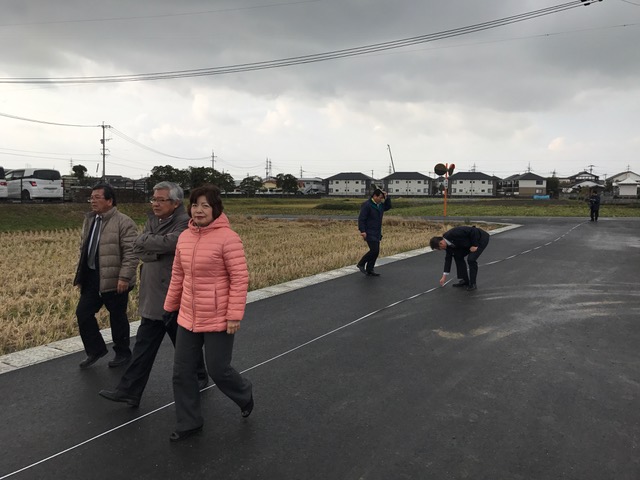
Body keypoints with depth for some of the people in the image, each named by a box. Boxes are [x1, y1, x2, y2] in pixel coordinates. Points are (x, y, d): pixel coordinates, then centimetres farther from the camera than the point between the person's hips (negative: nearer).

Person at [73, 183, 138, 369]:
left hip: (114, 280, -7)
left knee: (117, 317, 7)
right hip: (92, 278, 7)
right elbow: (84, 247, 20)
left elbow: (131, 253, -18)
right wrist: (81, 274, 17)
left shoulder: (124, 223, -13)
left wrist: (124, 277, -23)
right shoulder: (89, 220, 12)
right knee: (83, 313, 8)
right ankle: (95, 350, 26)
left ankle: (122, 353, 26)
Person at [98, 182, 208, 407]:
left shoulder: (185, 223, -14)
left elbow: (168, 243, -30)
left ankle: (199, 378, 34)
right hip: (153, 296, 7)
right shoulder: (152, 220, 10)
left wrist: (145, 241, -14)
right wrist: (157, 252, -17)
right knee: (144, 345, 10)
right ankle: (129, 391, 16)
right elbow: (138, 248, 0)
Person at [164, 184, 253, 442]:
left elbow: (240, 279, -17)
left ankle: (245, 394, 38)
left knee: (218, 369, 5)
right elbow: (178, 275, 13)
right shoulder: (184, 237, 4)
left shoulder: (227, 237, -17)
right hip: (188, 318, 7)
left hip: (218, 320, -7)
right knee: (182, 372, 11)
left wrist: (234, 315, -18)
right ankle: (189, 423, 30)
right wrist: (170, 306, 18)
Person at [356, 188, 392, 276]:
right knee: (374, 250, -15)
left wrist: (387, 197, 8)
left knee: (376, 251, 7)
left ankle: (369, 270, 14)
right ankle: (361, 264, 2)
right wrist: (362, 231, -23)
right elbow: (361, 219, -17)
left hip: (377, 233, 9)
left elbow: (388, 206, 26)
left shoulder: (380, 205, 12)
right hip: (369, 233, -9)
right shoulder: (367, 205, -14)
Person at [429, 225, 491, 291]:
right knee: (458, 256, 2)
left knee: (471, 259, -21)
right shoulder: (447, 242, -4)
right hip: (471, 241, 9)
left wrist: (474, 245, -20)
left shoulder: (454, 234, -32)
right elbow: (448, 258, 5)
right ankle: (464, 281, 10)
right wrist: (444, 276, 9)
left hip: (482, 238, -9)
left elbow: (473, 230, -30)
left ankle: (472, 284, -5)